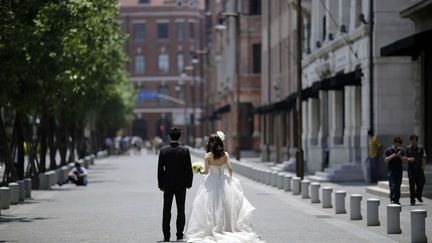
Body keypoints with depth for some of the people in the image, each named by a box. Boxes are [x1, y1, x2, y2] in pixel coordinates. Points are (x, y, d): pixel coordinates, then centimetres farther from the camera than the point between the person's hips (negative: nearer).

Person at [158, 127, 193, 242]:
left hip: (168, 185, 1)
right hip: (181, 185, 0)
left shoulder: (163, 150, -6)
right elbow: (189, 169, -6)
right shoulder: (185, 150, -7)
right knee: (181, 211, 6)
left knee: (166, 212, 7)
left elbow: (160, 169, -3)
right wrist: (189, 183, 5)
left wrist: (161, 184, 5)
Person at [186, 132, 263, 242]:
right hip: (224, 181, 2)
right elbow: (230, 169, -7)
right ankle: (229, 228, 11)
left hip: (211, 182, -2)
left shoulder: (207, 156, -10)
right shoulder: (225, 154, -4)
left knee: (211, 207, 4)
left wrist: (201, 171, 11)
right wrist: (230, 177, 9)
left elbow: (206, 171, -9)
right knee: (227, 205, 11)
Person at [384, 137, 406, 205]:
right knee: (393, 186, -11)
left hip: (399, 170, 4)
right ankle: (393, 199, -12)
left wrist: (400, 156, -13)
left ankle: (397, 200, 12)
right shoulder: (388, 150, -2)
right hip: (391, 170, -4)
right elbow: (385, 159, -8)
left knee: (398, 186, 7)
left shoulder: (401, 150, 10)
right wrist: (392, 156, -19)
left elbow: (404, 159, 6)